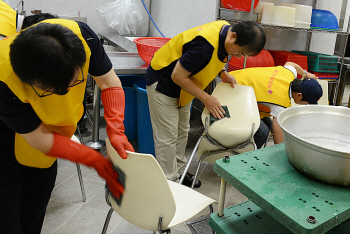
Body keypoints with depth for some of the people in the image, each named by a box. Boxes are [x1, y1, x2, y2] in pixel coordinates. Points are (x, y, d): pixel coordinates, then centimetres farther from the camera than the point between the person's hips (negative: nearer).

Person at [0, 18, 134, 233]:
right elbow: (39, 138, -28)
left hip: (51, 121, 4)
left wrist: (116, 132, -29)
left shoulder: (81, 36, -32)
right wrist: (96, 161, -27)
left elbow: (109, 83, -17)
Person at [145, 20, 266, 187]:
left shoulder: (225, 30, -8)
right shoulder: (205, 44, -36)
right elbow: (178, 76, -28)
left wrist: (223, 73, -6)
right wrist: (206, 99, -23)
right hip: (163, 84, -9)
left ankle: (179, 171, 32)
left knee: (182, 132, 17)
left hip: (182, 86, 9)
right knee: (167, 137, -4)